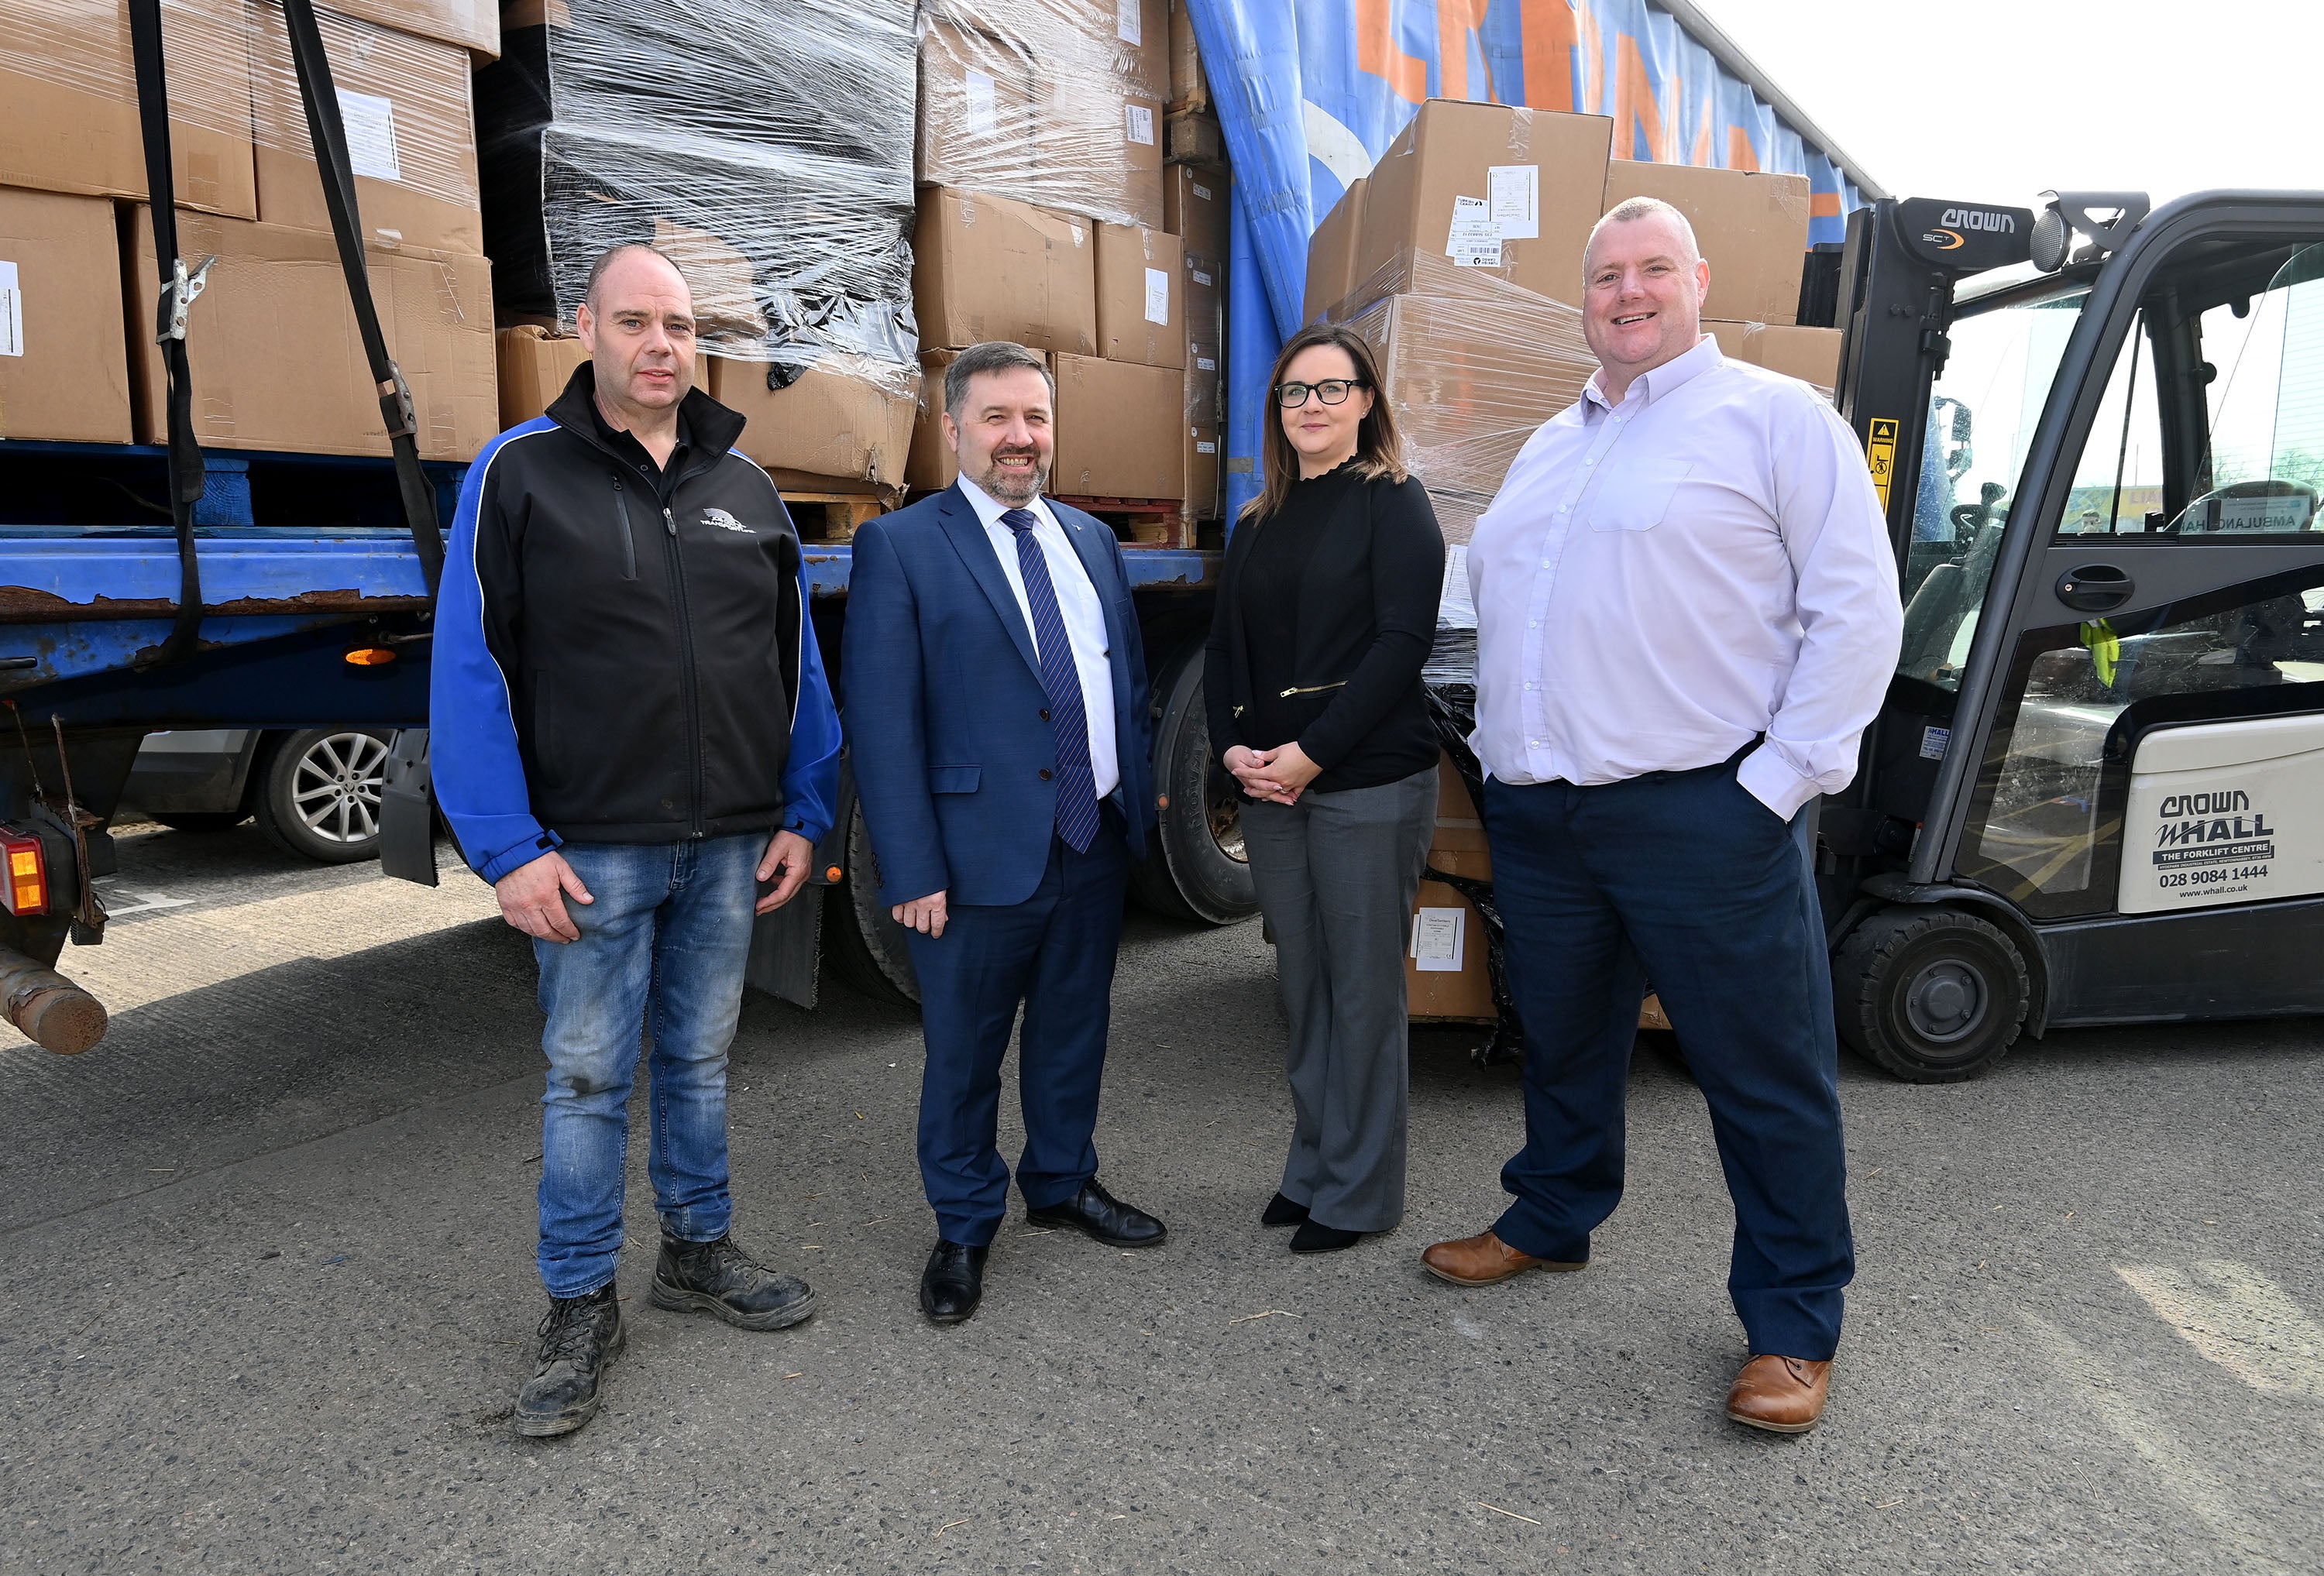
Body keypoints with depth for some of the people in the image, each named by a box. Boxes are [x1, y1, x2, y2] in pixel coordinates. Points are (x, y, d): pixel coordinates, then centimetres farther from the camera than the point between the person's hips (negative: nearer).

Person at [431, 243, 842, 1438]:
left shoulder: (742, 486, 9)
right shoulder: (519, 474, -4)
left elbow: (795, 661, 11)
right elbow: (469, 672, -7)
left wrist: (803, 814, 5)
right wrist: (509, 849, -13)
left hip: (727, 845, 4)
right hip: (592, 846, -3)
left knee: (700, 1059, 16)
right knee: (587, 1078, 5)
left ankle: (696, 1252, 33)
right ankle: (580, 1309, 20)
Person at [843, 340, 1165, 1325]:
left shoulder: (1091, 541, 11)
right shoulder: (899, 546, -7)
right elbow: (880, 720, -11)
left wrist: (1139, 804, 10)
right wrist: (911, 870, -15)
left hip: (1098, 842, 6)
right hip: (983, 853, -5)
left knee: (1074, 1032, 20)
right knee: (964, 1052, 9)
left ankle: (1063, 1185, 41)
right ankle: (964, 1230, 29)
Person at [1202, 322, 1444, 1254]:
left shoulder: (1392, 503, -3)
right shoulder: (1257, 526, 15)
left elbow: (1404, 641, -12)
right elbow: (1224, 651, 14)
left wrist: (1311, 752, -16)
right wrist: (1233, 748, -4)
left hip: (1369, 783, -5)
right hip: (1268, 789, 6)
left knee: (1364, 987, 3)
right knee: (1302, 985, 13)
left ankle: (1361, 1191, 17)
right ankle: (1312, 1166, 27)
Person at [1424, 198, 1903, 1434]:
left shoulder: (1773, 417, -3)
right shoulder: (1547, 448, 18)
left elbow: (1859, 611, -8)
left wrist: (1782, 780, -14)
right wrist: (1503, 750, 14)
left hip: (1699, 814, -6)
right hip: (1535, 817, 7)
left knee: (1765, 1072, 4)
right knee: (1562, 1041, 21)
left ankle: (1794, 1322, 19)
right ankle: (1552, 1221, 42)